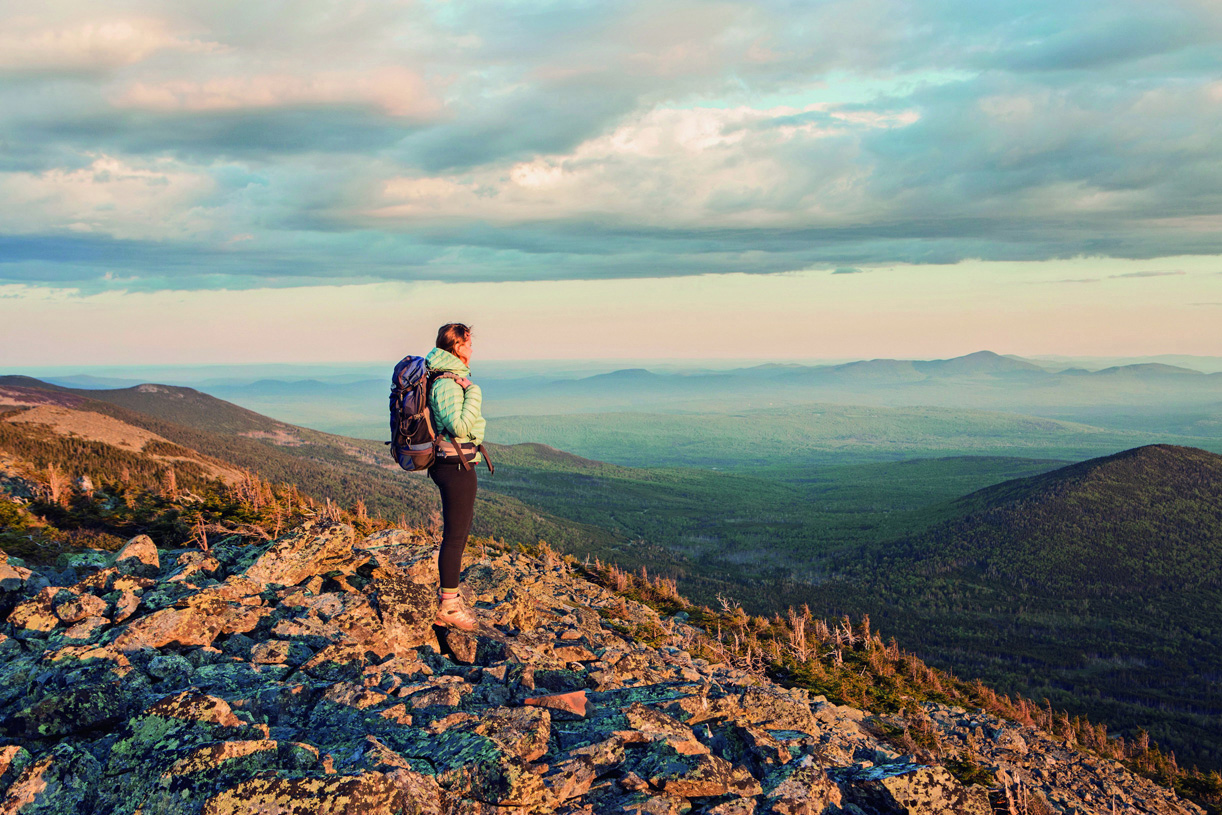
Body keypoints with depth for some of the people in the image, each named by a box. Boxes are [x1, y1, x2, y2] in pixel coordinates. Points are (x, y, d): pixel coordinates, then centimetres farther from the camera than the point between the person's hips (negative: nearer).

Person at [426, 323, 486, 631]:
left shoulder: (453, 377, 13)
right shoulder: (447, 383, -19)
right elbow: (459, 426, -28)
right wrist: (474, 394, -22)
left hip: (452, 465, 11)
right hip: (457, 465, -11)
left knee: (458, 533, 18)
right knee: (455, 536, -3)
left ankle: (449, 601, 27)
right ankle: (448, 607, 4)